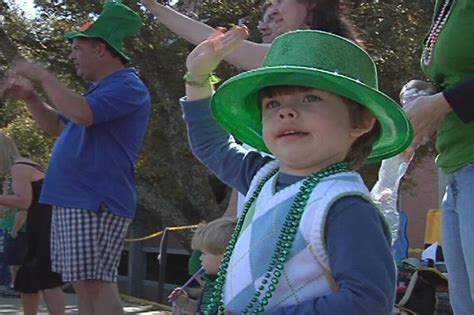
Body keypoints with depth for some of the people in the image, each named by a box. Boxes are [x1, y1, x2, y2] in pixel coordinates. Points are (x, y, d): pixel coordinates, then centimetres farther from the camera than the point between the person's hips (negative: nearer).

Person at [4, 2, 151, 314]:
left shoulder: (127, 87, -12)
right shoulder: (102, 89, 22)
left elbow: (80, 113, -29)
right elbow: (58, 127, 30)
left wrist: (43, 75, -17)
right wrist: (29, 96, 14)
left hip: (96, 203, -11)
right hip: (74, 200, 11)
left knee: (96, 282, -13)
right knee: (83, 283, 11)